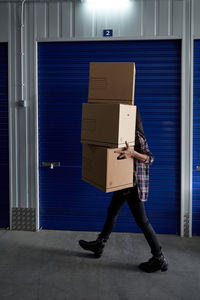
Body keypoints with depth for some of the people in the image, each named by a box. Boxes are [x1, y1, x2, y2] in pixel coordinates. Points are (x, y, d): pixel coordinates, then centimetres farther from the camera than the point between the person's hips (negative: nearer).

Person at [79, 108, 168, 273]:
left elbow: (150, 158, -23)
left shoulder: (137, 136, -17)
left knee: (142, 221, -2)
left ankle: (159, 259, 11)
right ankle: (99, 245, 36)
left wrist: (132, 153, -38)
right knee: (112, 212, 19)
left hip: (134, 184, -10)